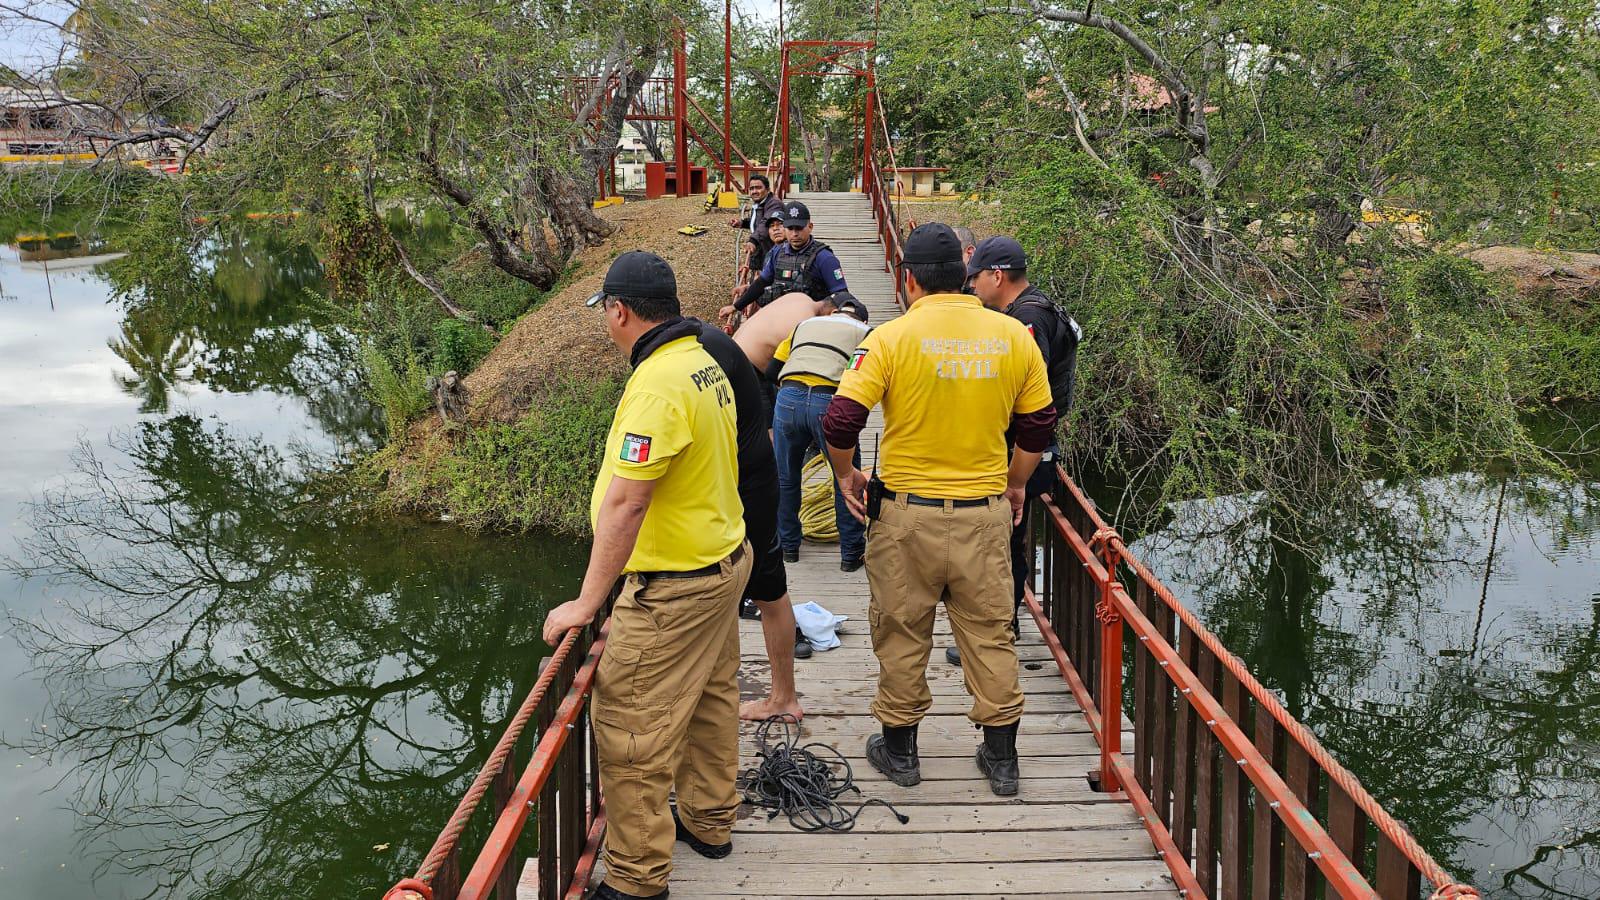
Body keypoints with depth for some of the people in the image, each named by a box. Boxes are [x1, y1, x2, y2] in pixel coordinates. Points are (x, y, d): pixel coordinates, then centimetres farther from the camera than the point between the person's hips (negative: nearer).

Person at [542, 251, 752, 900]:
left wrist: (586, 603, -22)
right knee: (710, 702, 23)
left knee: (632, 732, 0)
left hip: (673, 587, -10)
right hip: (726, 556, 10)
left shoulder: (657, 383, -26)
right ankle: (708, 822, 40)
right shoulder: (704, 362, 4)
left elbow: (625, 505, -28)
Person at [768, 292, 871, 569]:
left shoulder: (805, 325, 30)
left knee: (785, 479, 22)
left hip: (788, 399, 3)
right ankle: (851, 553, 23)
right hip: (832, 403, -3)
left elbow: (772, 371, 25)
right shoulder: (864, 333, 22)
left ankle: (788, 546, 35)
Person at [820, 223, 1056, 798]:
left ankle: (899, 749, 26)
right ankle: (1001, 758, 21)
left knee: (902, 632, 13)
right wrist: (1014, 486, 22)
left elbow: (840, 421, -16)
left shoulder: (892, 337, -11)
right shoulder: (1013, 336, 0)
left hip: (907, 513, -2)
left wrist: (847, 475, 2)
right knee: (990, 632, 13)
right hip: (986, 513, 3)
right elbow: (1038, 428, 8)